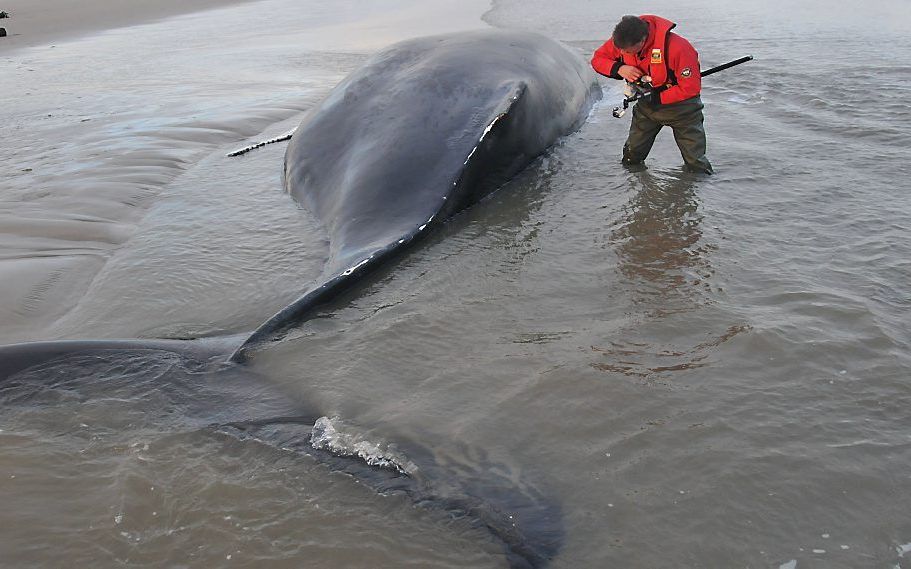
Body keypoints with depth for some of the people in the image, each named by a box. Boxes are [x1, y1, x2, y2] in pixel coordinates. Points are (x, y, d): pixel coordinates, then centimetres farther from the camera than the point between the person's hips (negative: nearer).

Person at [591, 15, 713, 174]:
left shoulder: (678, 47, -35)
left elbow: (691, 88, -29)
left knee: (696, 165, -1)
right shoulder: (622, 40, -19)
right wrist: (619, 69, -27)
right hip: (646, 103, 4)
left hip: (680, 104, -4)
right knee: (631, 159, 7)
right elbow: (598, 58, -7)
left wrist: (657, 98, -27)